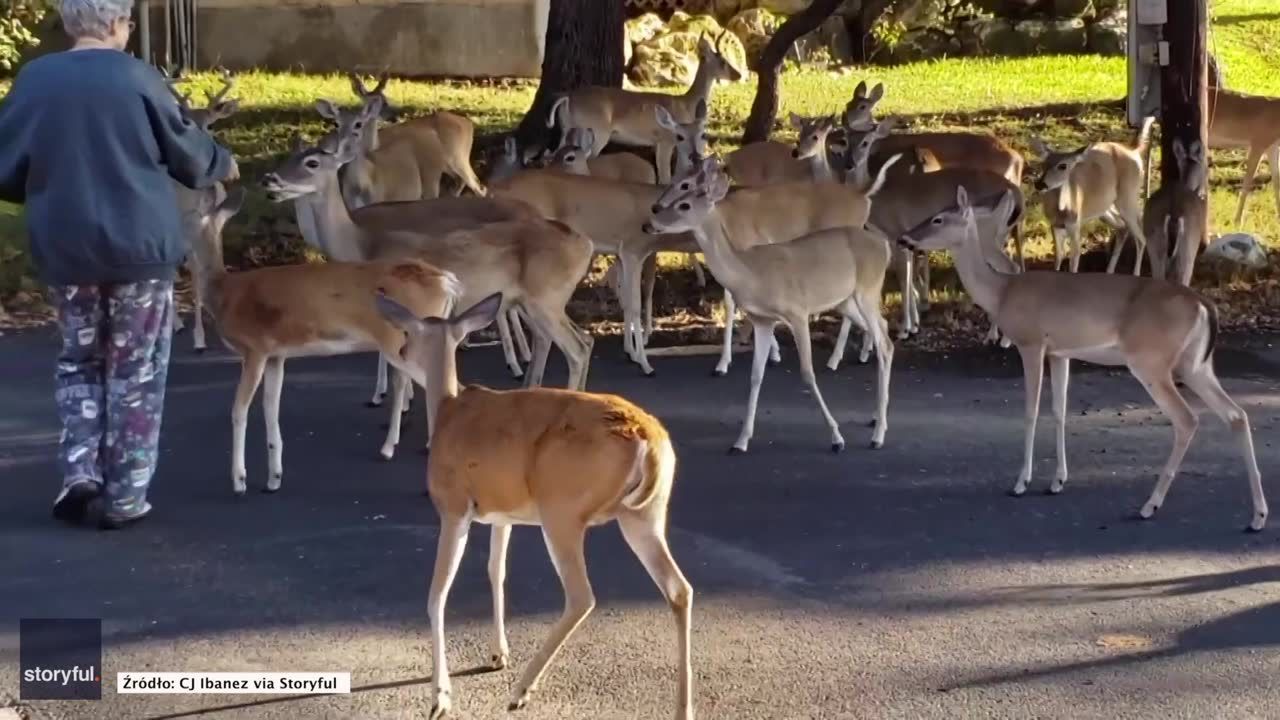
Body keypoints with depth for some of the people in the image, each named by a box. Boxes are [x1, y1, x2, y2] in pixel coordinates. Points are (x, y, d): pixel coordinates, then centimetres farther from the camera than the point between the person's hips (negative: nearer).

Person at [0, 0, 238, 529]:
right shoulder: (135, 77, -9)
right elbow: (188, 153, 1)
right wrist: (223, 164, 23)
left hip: (64, 250, 3)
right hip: (140, 246, -3)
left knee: (79, 360, 20)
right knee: (136, 371, 8)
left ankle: (79, 471, 6)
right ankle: (123, 497, 9)